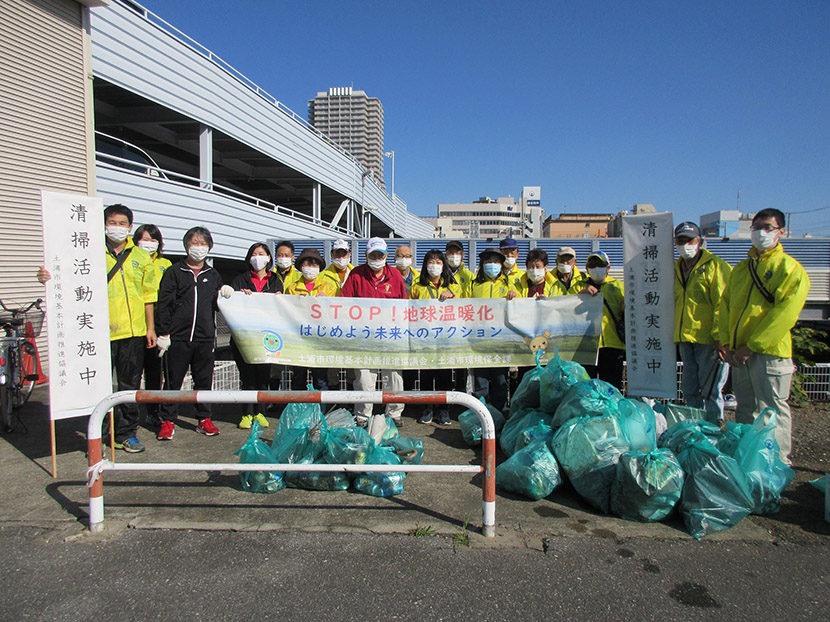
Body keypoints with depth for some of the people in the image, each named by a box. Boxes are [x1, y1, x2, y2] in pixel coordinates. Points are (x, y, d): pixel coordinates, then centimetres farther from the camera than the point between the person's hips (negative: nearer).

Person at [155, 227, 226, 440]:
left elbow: (218, 305, 20)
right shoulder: (174, 272, 4)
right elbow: (164, 304, -1)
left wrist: (226, 295, -2)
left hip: (205, 337, 3)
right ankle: (167, 421, 14)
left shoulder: (213, 275, 14)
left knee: (204, 380, 8)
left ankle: (204, 419, 19)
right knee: (173, 381, 3)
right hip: (178, 337, -3)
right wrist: (163, 334, -7)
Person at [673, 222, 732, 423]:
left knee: (710, 390, -2)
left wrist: (719, 336, -17)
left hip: (708, 339, -7)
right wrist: (676, 334, 17)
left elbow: (722, 303, -10)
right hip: (685, 339, 7)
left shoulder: (714, 265, -4)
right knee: (690, 390, 13)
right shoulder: (676, 269, 16)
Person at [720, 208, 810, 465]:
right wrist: (726, 342, -1)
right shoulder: (740, 269, 16)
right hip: (739, 354, 6)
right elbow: (725, 305, 12)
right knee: (745, 410, 16)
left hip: (769, 352, -6)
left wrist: (752, 345, -16)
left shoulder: (790, 269, -4)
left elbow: (785, 314, -13)